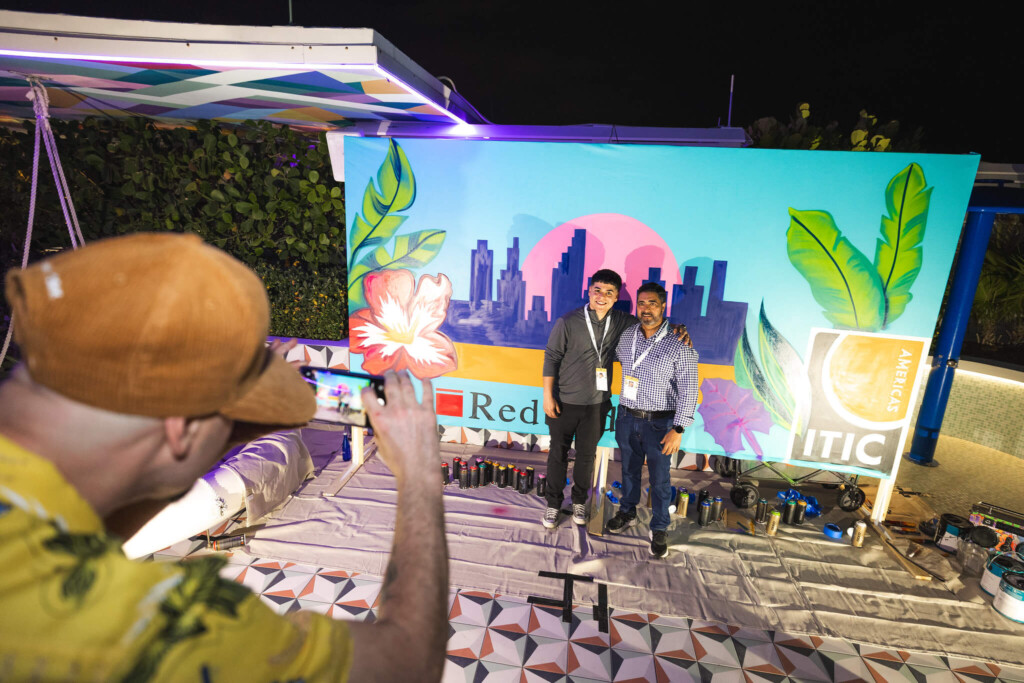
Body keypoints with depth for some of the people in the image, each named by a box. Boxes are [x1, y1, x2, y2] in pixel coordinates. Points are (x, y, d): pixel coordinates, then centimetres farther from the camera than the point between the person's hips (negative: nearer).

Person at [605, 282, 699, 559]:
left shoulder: (679, 344, -15)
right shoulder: (627, 336, 0)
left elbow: (688, 391, -13)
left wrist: (678, 430, -17)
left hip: (658, 423, -4)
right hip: (627, 418, 4)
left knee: (660, 479, 9)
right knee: (629, 469, 20)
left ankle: (659, 530, 28)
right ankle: (627, 513, 41)